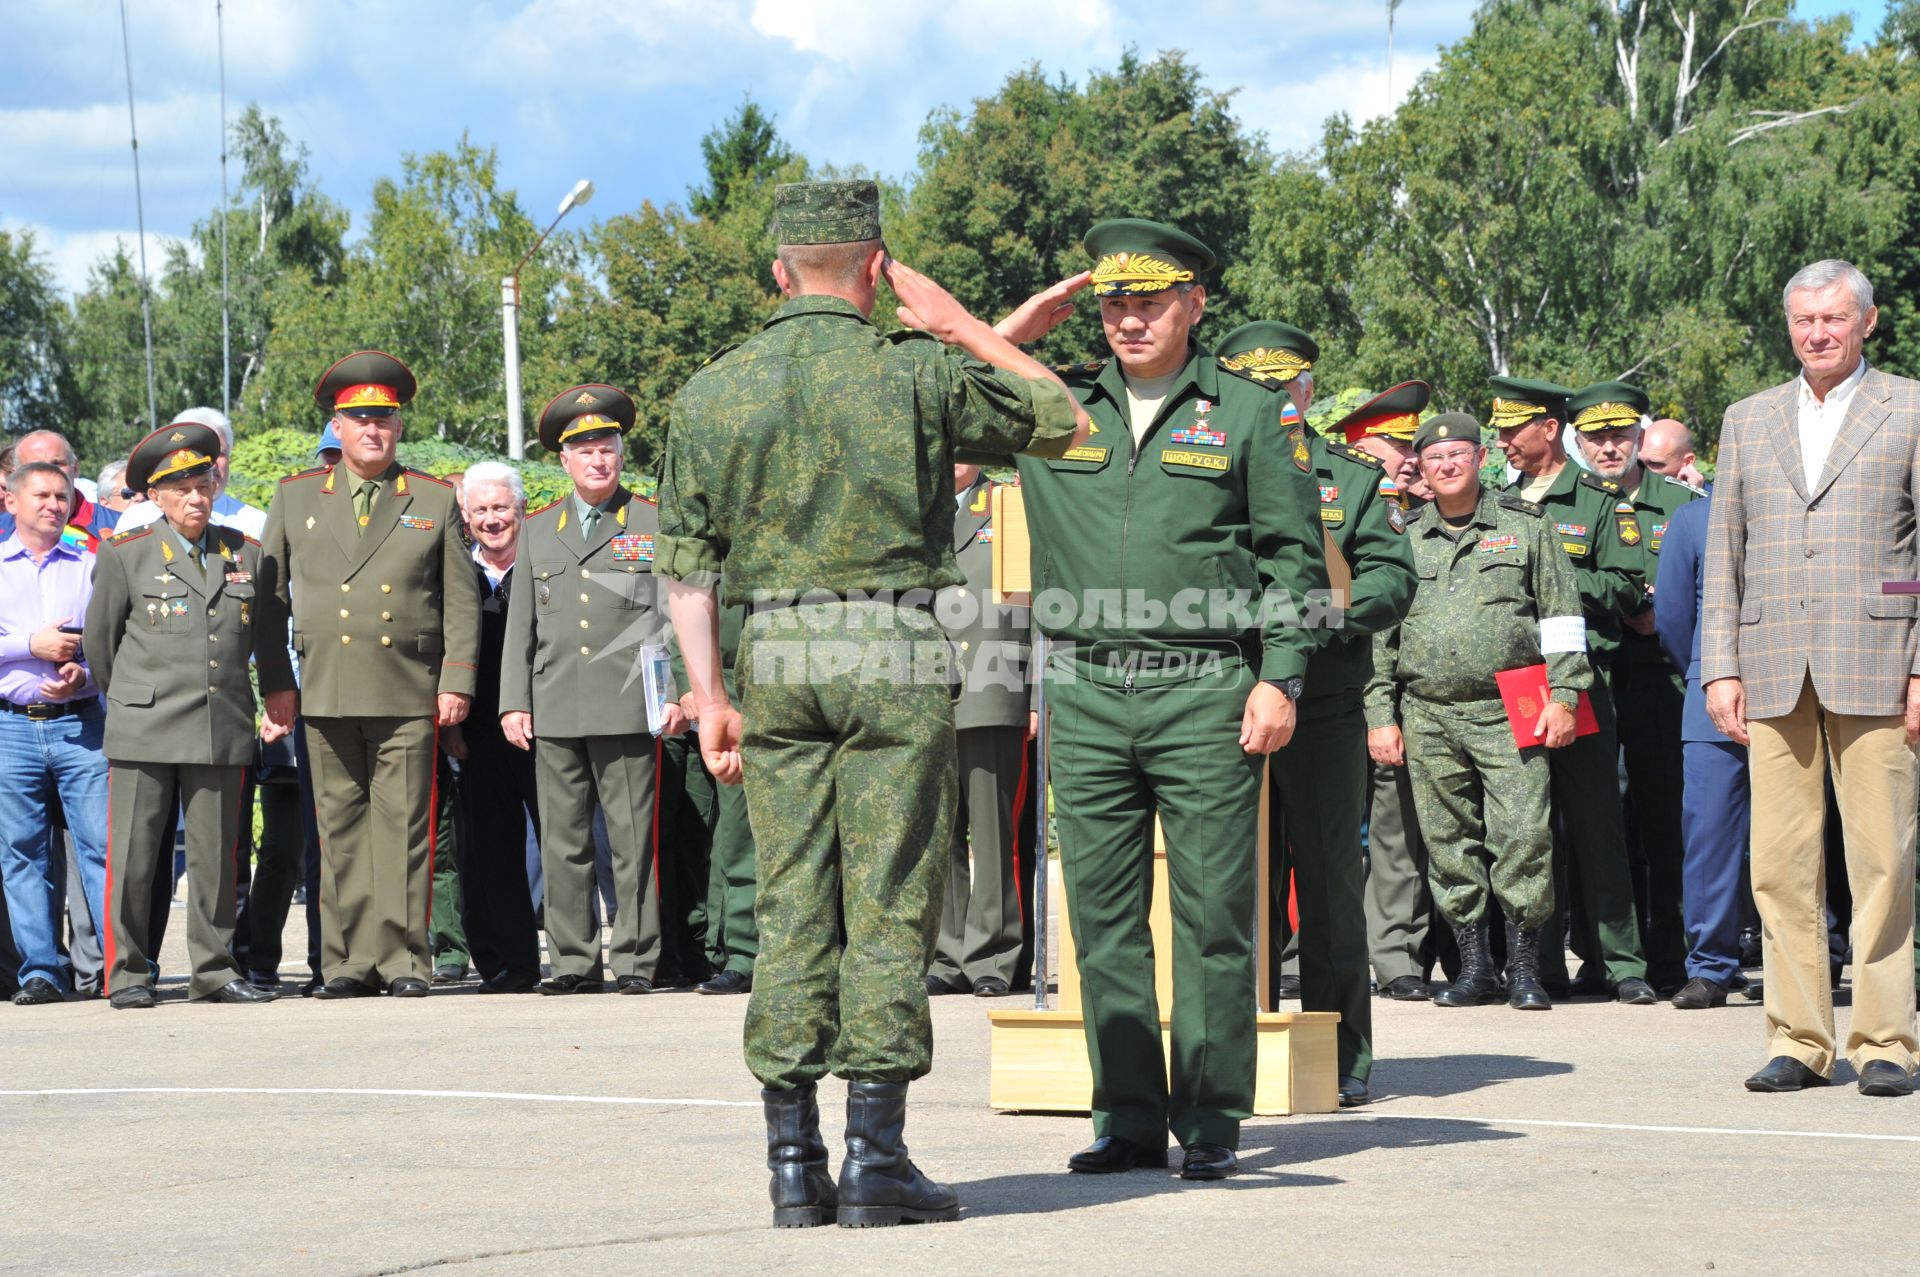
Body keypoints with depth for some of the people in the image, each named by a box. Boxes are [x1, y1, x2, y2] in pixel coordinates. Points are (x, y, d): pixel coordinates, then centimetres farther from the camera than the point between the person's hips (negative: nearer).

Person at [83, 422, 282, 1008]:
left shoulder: (247, 554, 11)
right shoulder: (124, 554, 2)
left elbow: (267, 637, 22)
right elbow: (99, 638, 11)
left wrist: (279, 704, 19)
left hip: (223, 733, 3)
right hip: (143, 733, -2)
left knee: (217, 857, 5)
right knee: (132, 856, -2)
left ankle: (213, 970, 14)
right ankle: (126, 973, 6)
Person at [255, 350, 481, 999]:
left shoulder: (435, 501, 10)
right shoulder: (296, 497, 12)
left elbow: (461, 599, 8)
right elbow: (269, 596, 12)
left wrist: (457, 680, 0)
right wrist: (275, 681, 4)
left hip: (408, 696, -1)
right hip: (325, 696, 1)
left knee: (402, 827, -4)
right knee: (340, 828, 2)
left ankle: (402, 959, -1)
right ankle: (350, 962, 6)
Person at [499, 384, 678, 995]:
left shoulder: (654, 524, 7)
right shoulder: (538, 530, 16)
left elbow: (675, 616, 4)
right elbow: (521, 623, 15)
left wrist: (675, 692, -5)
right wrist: (514, 703, 7)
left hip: (627, 708, -3)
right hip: (555, 711, 3)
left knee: (632, 837, -3)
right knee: (563, 841, 4)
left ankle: (636, 959, 2)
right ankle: (573, 962, 9)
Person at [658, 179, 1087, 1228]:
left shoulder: (712, 390, 7)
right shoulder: (917, 368, -4)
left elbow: (685, 560, 7)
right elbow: (1063, 422, 8)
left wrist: (710, 696, 12)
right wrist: (961, 325, 15)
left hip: (774, 655, 4)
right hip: (893, 657, -4)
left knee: (790, 907, 7)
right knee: (889, 907, 0)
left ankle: (792, 1166, 7)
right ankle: (874, 1160, -2)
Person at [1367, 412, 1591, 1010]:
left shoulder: (1526, 525, 7)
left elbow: (1561, 618, 6)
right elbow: (1379, 633, 16)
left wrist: (1563, 696, -3)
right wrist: (1380, 715, 9)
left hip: (1509, 714, -3)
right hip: (1429, 717, 3)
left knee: (1521, 835, -12)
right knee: (1449, 843, 3)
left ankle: (1525, 968, -3)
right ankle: (1474, 967, 12)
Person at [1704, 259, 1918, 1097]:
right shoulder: (1748, 420, 17)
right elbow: (1722, 555, 16)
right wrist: (1721, 668, 7)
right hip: (1773, 668, 3)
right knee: (1780, 863, 1)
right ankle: (1798, 1040, 7)